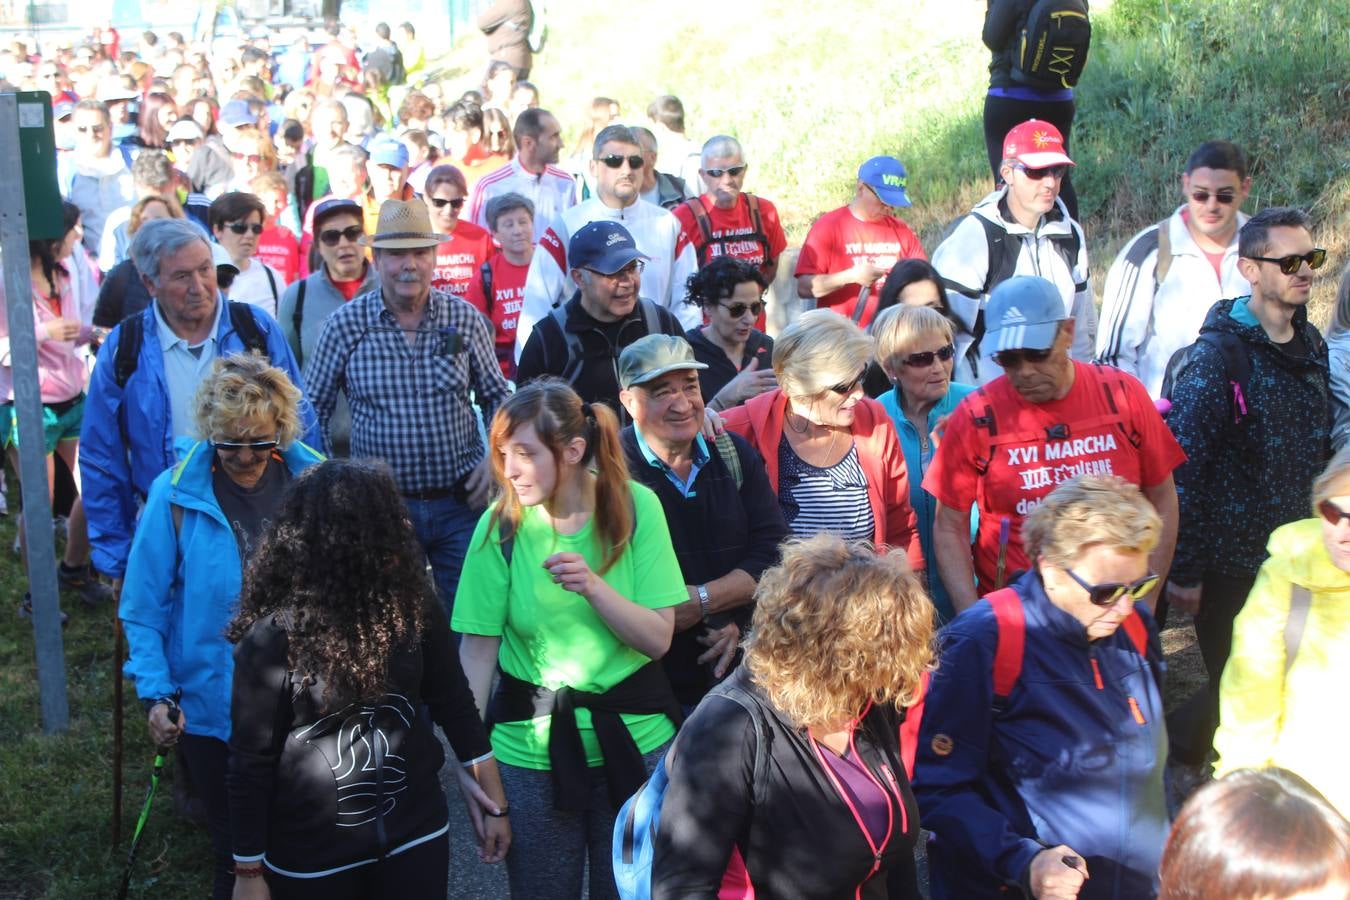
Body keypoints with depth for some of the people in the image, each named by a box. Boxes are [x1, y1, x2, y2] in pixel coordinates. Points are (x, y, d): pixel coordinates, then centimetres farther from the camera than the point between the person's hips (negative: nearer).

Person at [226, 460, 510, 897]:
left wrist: (494, 801, 7)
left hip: (414, 833, 3)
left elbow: (454, 705, 3)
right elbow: (250, 762, -11)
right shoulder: (272, 637, -19)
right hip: (311, 855, -3)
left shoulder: (409, 605, -7)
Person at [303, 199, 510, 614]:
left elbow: (496, 396, 11)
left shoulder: (465, 318, 0)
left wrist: (495, 457, -4)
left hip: (460, 502, 1)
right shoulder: (345, 324, -3)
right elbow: (315, 408, 5)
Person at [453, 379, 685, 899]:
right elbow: (479, 647, -8)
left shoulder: (636, 508, -10)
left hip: (634, 738, 1)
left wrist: (594, 586, -26)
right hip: (530, 748, 0)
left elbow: (658, 638, -10)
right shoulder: (501, 525, -11)